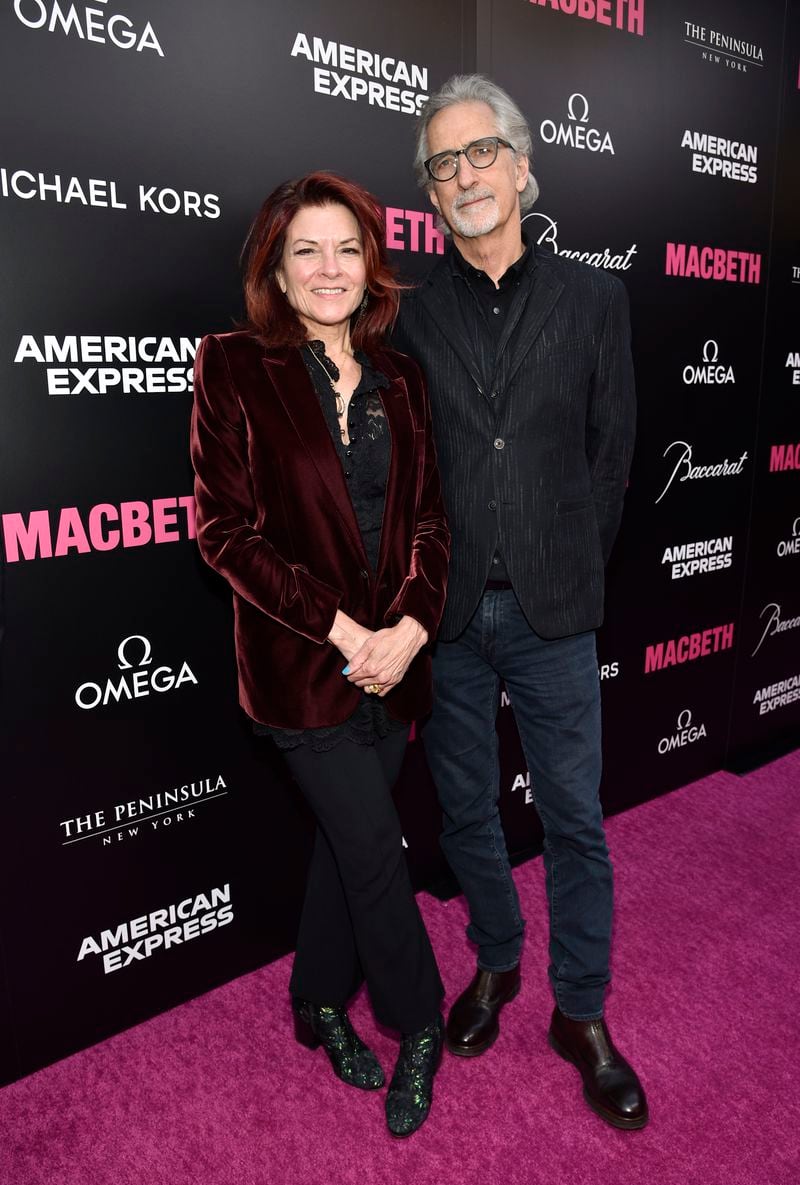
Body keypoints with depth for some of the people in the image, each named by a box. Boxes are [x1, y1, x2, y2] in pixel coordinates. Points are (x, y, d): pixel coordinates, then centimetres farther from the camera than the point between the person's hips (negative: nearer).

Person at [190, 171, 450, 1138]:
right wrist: (339, 631, -15)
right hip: (299, 661, -4)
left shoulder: (398, 380, 7)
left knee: (347, 838, 17)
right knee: (374, 845, 3)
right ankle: (419, 1027, 31)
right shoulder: (235, 368, -5)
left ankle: (321, 1004, 41)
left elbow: (427, 521, 5)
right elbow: (225, 528, -10)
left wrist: (408, 628, -10)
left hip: (393, 656, 4)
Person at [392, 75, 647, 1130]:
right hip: (444, 616, 1)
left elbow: (611, 455, 5)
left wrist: (567, 571, 2)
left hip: (552, 614, 0)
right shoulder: (408, 317, 4)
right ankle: (496, 963, 41)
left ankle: (582, 1014, 31)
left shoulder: (592, 299, 5)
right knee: (467, 811, 16)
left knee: (575, 822, 9)